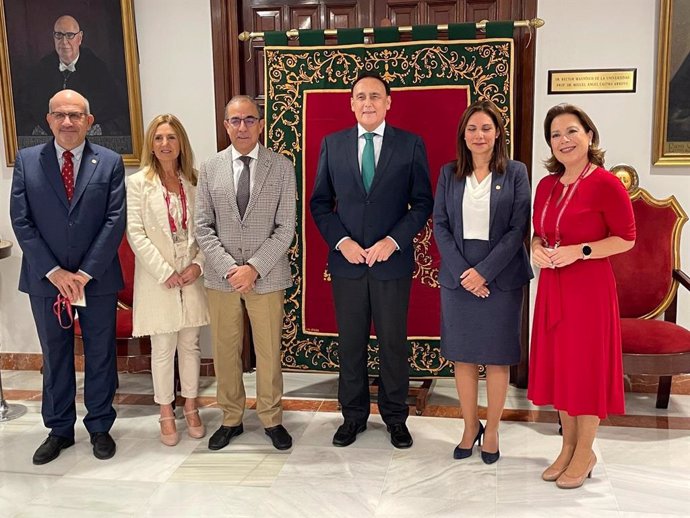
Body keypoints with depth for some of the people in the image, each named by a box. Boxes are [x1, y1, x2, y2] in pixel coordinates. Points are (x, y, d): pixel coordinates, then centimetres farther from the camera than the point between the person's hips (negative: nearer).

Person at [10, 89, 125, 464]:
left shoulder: (110, 162, -1)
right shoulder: (26, 161, 1)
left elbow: (115, 221, -7)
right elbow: (21, 221, -3)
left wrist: (85, 273, -13)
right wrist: (54, 272, -11)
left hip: (97, 278, -1)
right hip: (45, 278, 1)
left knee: (100, 355, 10)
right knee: (54, 356, 13)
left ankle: (100, 427, 26)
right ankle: (59, 430, 29)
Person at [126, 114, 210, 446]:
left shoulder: (193, 182, 5)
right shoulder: (138, 183, -4)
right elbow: (135, 234, -8)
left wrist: (198, 264, -10)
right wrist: (166, 272, -13)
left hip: (192, 276, 3)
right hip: (157, 279, -2)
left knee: (190, 344, 12)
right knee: (163, 349, 6)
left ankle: (190, 406, 28)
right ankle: (166, 412, 22)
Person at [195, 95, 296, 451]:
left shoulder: (282, 167, -1)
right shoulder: (210, 168, 4)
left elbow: (285, 227, -5)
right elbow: (203, 227, 2)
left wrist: (254, 268, -14)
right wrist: (229, 268, -11)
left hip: (267, 277, -1)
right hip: (221, 278, 2)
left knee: (269, 352, 8)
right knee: (225, 352, 11)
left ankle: (272, 419, 26)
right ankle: (231, 418, 28)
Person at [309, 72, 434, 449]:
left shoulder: (411, 145, 1)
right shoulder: (332, 144, 6)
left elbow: (422, 203, 0)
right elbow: (320, 202, 6)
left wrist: (393, 241, -12)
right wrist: (342, 242, -8)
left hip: (393, 261, -1)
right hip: (346, 260, 2)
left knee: (393, 343, 9)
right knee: (350, 343, 10)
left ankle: (395, 417, 26)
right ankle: (353, 415, 27)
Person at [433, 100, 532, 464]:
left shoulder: (515, 173, -1)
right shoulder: (449, 174, 5)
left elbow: (518, 228, -6)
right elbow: (440, 225, 1)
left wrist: (484, 271, -14)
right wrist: (462, 272, -10)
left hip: (501, 278, -2)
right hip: (458, 278, 2)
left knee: (498, 358, 6)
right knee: (463, 356, 9)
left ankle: (492, 431, 22)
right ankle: (469, 427, 25)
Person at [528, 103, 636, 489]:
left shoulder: (606, 184, -12)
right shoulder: (547, 185, 8)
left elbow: (627, 238, -10)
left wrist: (579, 251, -19)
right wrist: (537, 249, -3)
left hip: (590, 287, -6)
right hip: (552, 287, 7)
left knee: (586, 364, 4)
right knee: (558, 364, 13)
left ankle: (585, 453, 22)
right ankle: (568, 446, 29)